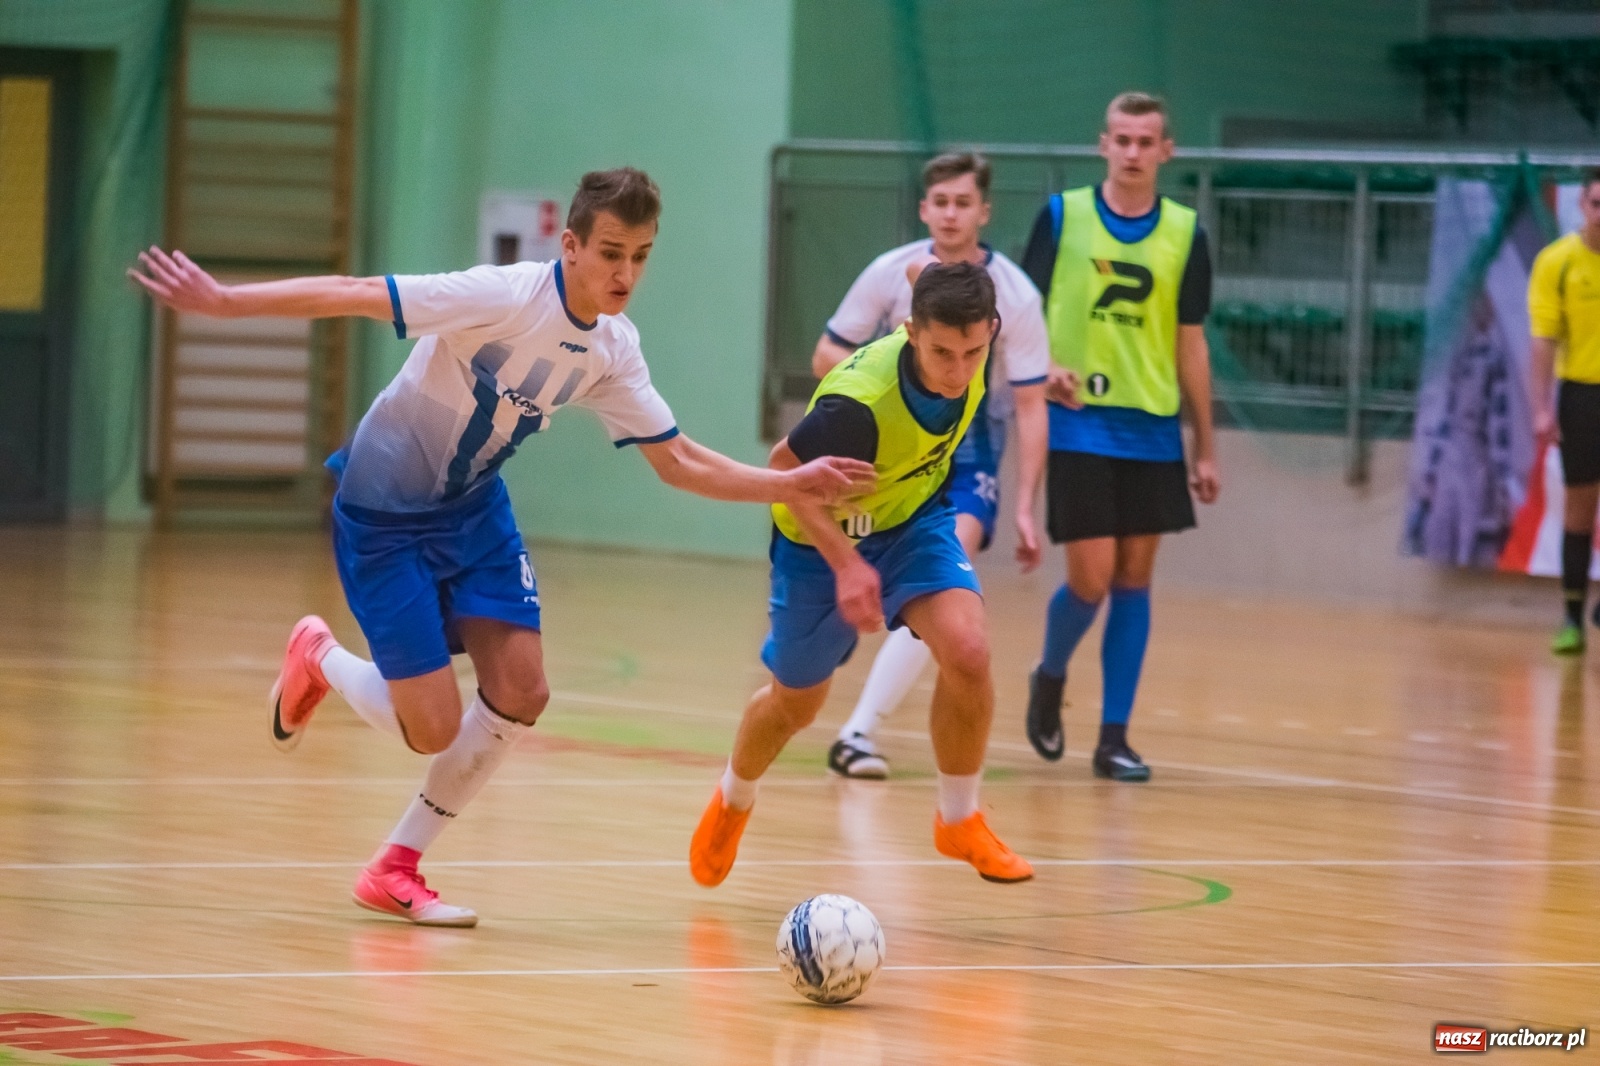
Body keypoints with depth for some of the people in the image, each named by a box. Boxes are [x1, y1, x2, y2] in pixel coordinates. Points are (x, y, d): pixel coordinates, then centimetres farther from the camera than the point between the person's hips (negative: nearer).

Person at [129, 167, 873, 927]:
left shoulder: (613, 348, -5)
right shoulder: (505, 297, -27)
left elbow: (677, 462, 4)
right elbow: (353, 296, -30)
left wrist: (789, 486, -7)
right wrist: (223, 302, -38)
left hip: (471, 505, 7)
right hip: (384, 513, -7)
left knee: (521, 693, -5)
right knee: (433, 728, -9)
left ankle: (394, 871, 13)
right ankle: (318, 659, 25)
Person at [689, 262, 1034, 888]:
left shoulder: (968, 360, -21)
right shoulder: (859, 403, -39)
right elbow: (788, 469, -24)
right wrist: (846, 564, -30)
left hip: (913, 519, 4)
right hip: (823, 537, -4)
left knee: (967, 651, -23)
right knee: (796, 703, 15)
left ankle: (960, 822, -1)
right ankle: (733, 801, 50)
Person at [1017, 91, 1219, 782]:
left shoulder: (1184, 233, 5)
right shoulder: (1062, 216, 0)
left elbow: (1190, 343, 10)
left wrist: (1205, 449, 10)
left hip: (1153, 431, 2)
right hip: (1078, 425, -2)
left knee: (1134, 578, 2)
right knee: (1091, 577, -8)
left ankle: (1114, 737, 8)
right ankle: (1049, 678, 22)